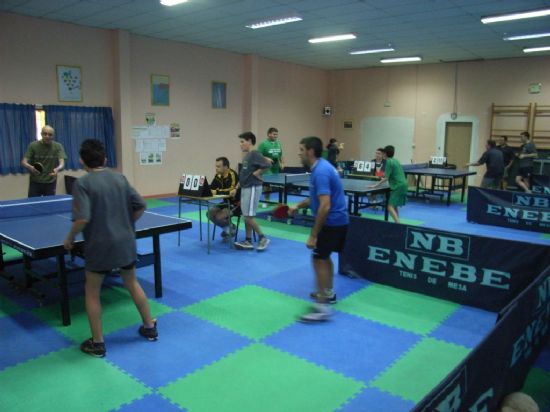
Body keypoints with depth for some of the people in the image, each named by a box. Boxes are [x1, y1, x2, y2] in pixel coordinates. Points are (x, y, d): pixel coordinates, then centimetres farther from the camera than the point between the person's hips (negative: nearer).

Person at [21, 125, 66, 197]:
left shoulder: (58, 146, -6)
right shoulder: (33, 145, -5)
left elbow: (62, 163, -16)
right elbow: (24, 162, -10)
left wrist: (57, 169, -40)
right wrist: (30, 167, -34)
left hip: (50, 183, 0)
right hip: (35, 182, 0)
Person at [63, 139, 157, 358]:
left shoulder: (82, 183, -13)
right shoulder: (119, 178, 3)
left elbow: (82, 218, -23)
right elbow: (140, 206, 2)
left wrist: (70, 238, -6)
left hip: (100, 246, -5)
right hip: (126, 242, 5)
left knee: (92, 292, 13)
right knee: (132, 283, 22)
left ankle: (97, 343, 19)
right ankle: (149, 327, 31)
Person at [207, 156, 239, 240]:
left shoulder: (232, 175, -23)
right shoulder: (218, 176, 0)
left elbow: (231, 190, -35)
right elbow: (211, 188, 6)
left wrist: (217, 191, -30)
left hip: (236, 203, -8)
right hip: (226, 202, 8)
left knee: (219, 217, -23)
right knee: (210, 213, -6)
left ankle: (231, 228, 8)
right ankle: (226, 228, 13)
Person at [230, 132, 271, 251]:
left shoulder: (255, 154, -14)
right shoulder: (246, 156, 15)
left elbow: (267, 165, -28)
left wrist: (257, 173, -17)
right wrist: (236, 188, 16)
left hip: (253, 188, -10)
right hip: (245, 188, 10)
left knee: (249, 216, -7)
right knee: (246, 216, 10)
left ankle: (262, 238, 5)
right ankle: (248, 242, 16)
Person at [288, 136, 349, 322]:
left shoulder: (320, 172, -23)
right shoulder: (321, 167, 10)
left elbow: (325, 206, -29)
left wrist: (313, 235, -27)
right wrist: (298, 205, 11)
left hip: (332, 222, -10)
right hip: (337, 220, 10)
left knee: (319, 259, -8)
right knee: (324, 256, 21)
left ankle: (322, 308, -4)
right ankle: (328, 293, 35)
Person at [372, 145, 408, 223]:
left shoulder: (389, 162, -10)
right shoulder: (395, 161, 17)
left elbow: (386, 178, -14)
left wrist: (376, 185, -10)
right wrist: (384, 179, 38)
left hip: (398, 186, -9)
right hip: (403, 184, 9)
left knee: (390, 207, -12)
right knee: (395, 206, 20)